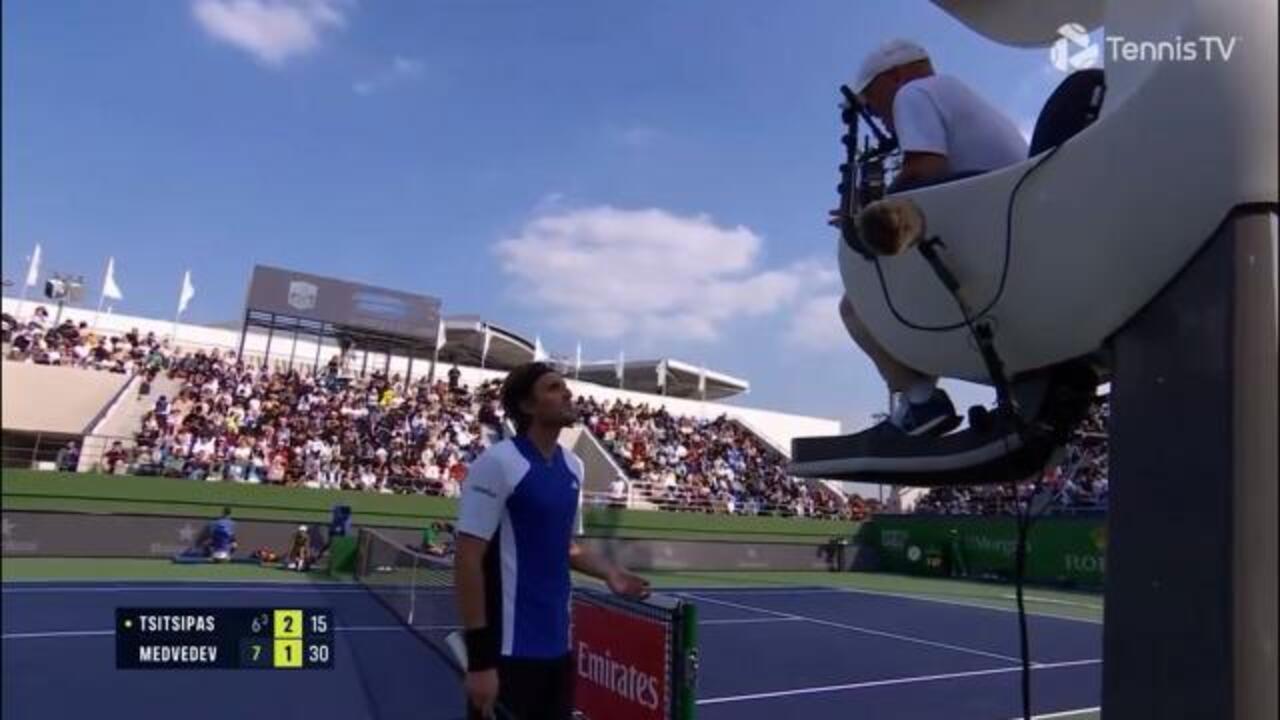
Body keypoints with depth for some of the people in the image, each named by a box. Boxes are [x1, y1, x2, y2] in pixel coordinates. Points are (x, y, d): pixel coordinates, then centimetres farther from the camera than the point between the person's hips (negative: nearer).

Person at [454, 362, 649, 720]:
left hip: (558, 647, 7)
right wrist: (479, 658, -18)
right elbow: (468, 559, -16)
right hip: (508, 651, -7)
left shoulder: (573, 466, 7)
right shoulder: (497, 463, -14)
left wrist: (609, 572, 1)